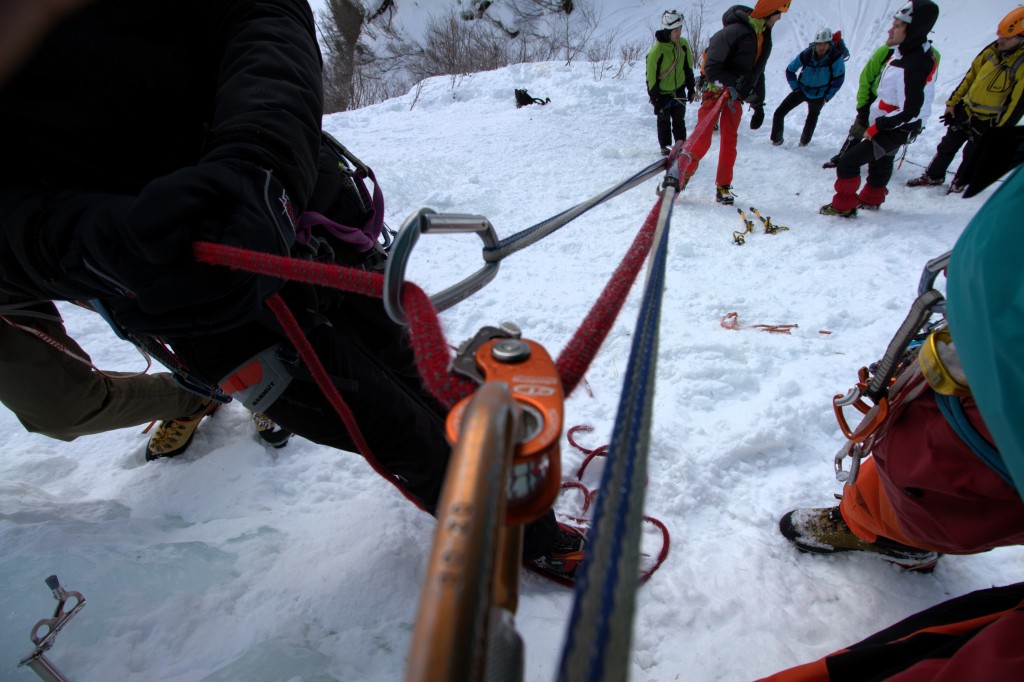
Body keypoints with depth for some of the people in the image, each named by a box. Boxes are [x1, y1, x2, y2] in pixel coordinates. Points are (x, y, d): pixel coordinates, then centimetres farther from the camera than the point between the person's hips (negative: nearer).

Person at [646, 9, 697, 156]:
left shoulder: (683, 44, -7)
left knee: (679, 119, 9)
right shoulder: (656, 51, -24)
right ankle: (665, 146, 23)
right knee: (664, 121, 8)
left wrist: (691, 89, 8)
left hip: (679, 90, 4)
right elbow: (651, 76, -19)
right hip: (662, 93, -4)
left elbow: (688, 68, 5)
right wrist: (655, 99, -16)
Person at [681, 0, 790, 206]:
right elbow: (711, 68, -21)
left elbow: (758, 73, 19)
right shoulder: (734, 31, -18)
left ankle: (723, 188, 9)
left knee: (729, 142, 3)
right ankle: (678, 179, 0)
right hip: (715, 91, -7)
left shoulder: (765, 37, 10)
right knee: (702, 141, -12)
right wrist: (735, 82, -29)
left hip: (735, 96, 7)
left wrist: (758, 106, 16)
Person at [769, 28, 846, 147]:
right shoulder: (806, 55, -24)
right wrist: (795, 87, -7)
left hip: (819, 96, 0)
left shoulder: (836, 57, -26)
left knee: (812, 118, 15)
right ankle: (776, 140, 18)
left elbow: (839, 78, -13)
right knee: (779, 113, -2)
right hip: (802, 90, 0)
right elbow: (789, 70, -6)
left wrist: (828, 96, -11)